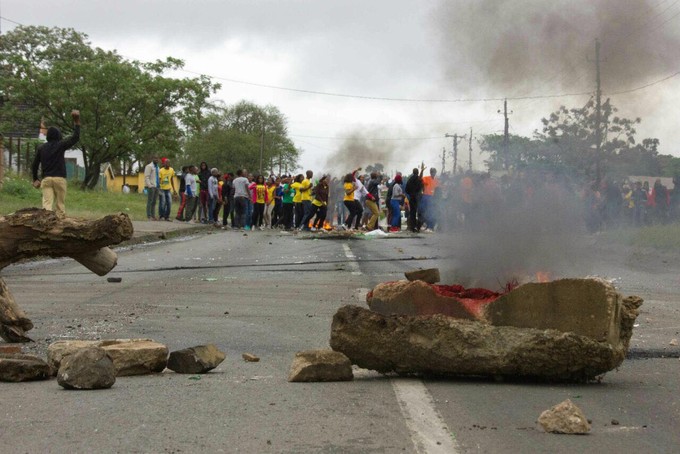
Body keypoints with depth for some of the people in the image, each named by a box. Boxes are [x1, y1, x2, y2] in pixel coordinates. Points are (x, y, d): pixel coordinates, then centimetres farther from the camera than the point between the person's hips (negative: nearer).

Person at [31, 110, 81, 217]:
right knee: (60, 204, 4)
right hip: (59, 178, -2)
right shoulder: (60, 145, -2)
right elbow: (75, 137, -1)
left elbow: (35, 164, 11)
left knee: (47, 203, -8)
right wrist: (77, 122, 6)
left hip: (46, 179, 2)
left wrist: (35, 178, 22)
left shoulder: (41, 148, 8)